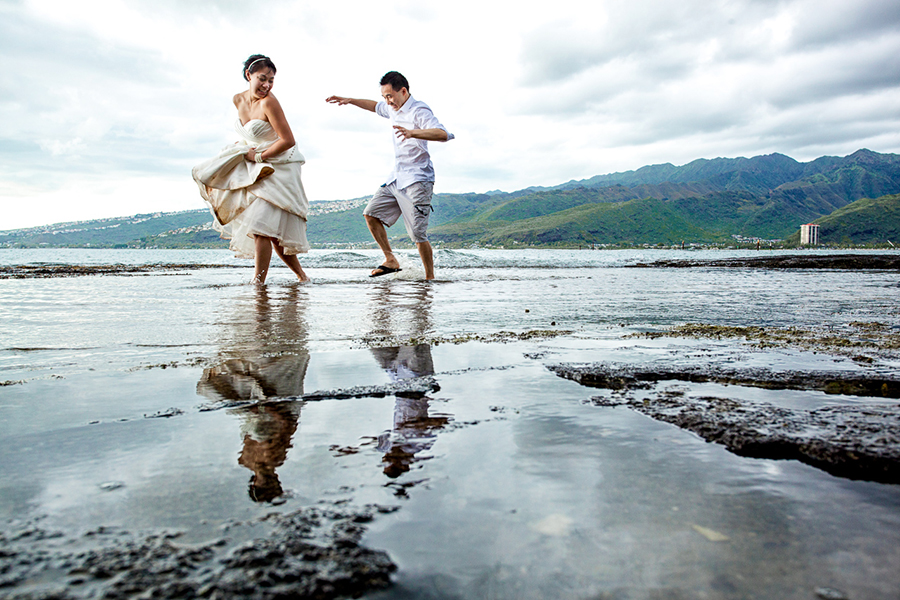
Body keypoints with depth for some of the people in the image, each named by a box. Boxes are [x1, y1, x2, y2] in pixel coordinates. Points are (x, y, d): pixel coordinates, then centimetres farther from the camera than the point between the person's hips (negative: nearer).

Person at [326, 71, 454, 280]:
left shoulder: (419, 111, -14)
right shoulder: (393, 109, 13)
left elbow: (443, 134, -31)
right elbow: (376, 107, 38)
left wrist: (413, 133, -45)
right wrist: (349, 100, 31)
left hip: (417, 180, -9)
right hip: (396, 177, 9)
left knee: (418, 234, -11)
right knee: (371, 214, 4)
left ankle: (430, 278, 1)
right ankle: (390, 260, 11)